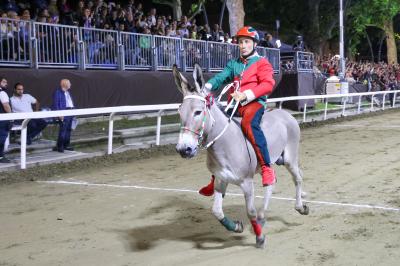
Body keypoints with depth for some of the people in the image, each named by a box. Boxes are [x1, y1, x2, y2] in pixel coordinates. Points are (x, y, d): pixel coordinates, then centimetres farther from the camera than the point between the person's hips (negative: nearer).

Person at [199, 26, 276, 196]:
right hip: (234, 105, 7)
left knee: (249, 123, -37)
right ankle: (216, 178, 17)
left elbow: (267, 84, -11)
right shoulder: (233, 64, 20)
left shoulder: (261, 63, 4)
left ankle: (266, 168, -33)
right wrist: (207, 87, -17)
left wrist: (246, 94, -24)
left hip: (254, 102, -7)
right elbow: (221, 77, 4)